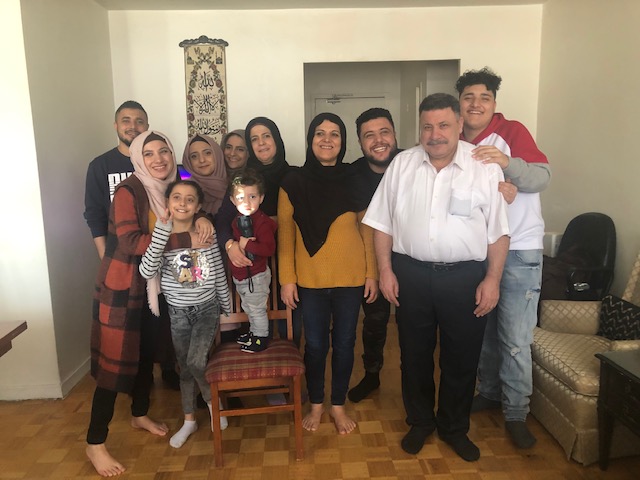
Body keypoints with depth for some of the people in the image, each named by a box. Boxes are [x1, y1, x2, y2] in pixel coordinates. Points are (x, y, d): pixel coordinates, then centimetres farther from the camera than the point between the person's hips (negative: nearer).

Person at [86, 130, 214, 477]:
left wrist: (201, 220, -9)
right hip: (120, 285, -7)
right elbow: (130, 241, -27)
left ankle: (140, 415, 39)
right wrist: (186, 240, -27)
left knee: (147, 352, 17)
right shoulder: (128, 190, -17)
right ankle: (95, 443, 13)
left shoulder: (170, 188, 3)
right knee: (114, 360, -1)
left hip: (153, 284, 7)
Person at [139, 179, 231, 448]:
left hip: (207, 309, -2)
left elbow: (220, 276, -1)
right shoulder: (160, 238, -7)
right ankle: (189, 421, 34)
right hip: (178, 312, 2)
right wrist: (161, 232, -30)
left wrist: (227, 310, 5)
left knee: (196, 362, -18)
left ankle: (212, 400, 14)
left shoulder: (207, 235, -8)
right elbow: (147, 272, -25)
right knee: (185, 368, 14)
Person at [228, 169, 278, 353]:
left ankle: (261, 338, 23)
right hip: (240, 275, 9)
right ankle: (254, 332, 43)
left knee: (257, 309, 5)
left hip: (256, 275, -9)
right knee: (248, 308, 24)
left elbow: (269, 249, -30)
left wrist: (247, 244, -31)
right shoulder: (238, 220, 4)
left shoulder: (262, 222, -22)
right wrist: (235, 245, -8)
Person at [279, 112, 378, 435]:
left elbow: (367, 230, 4)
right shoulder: (294, 183, -2)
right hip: (309, 280, -1)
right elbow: (285, 234, -1)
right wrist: (286, 279, -4)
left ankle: (338, 405, 31)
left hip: (350, 278, 1)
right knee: (315, 345, 10)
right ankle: (316, 404, 32)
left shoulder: (354, 180, 1)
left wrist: (372, 273, 1)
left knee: (344, 344, 12)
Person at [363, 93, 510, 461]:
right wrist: (386, 269, -1)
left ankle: (455, 427, 36)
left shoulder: (486, 167, -3)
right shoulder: (402, 164, 2)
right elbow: (383, 222, 4)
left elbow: (499, 231, -1)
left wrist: (492, 279, -5)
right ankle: (420, 421, 37)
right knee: (415, 355, 15)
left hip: (466, 277, -1)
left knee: (462, 360, 13)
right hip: (412, 274, 1)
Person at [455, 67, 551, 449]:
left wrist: (507, 162, -35)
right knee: (482, 329, 15)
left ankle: (516, 413, 14)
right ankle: (490, 392, 33)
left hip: (519, 251, -5)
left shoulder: (512, 132, -7)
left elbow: (542, 175, -17)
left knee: (515, 339, -2)